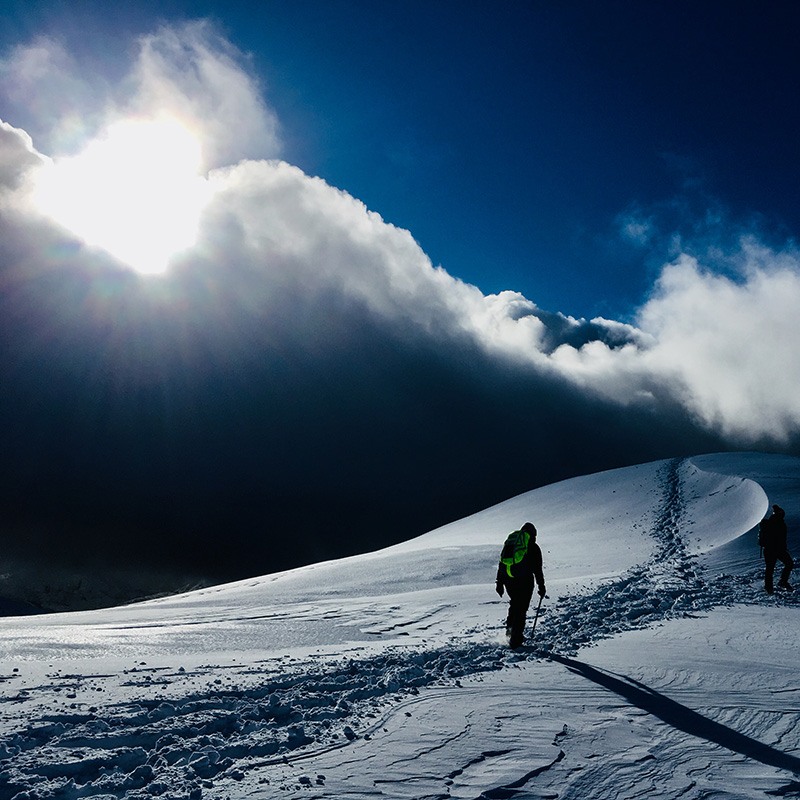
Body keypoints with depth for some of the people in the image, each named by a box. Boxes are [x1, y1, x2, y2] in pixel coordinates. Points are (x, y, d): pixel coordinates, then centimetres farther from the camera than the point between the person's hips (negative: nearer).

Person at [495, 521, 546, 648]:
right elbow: (537, 569, 1)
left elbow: (501, 564, 16)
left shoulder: (509, 542, 17)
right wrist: (541, 586, 8)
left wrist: (499, 582, 19)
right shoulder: (533, 547, 4)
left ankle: (510, 627, 14)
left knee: (514, 603, 26)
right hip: (524, 580, -4)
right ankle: (515, 639, -2)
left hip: (508, 580, 4)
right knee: (521, 609, 1)